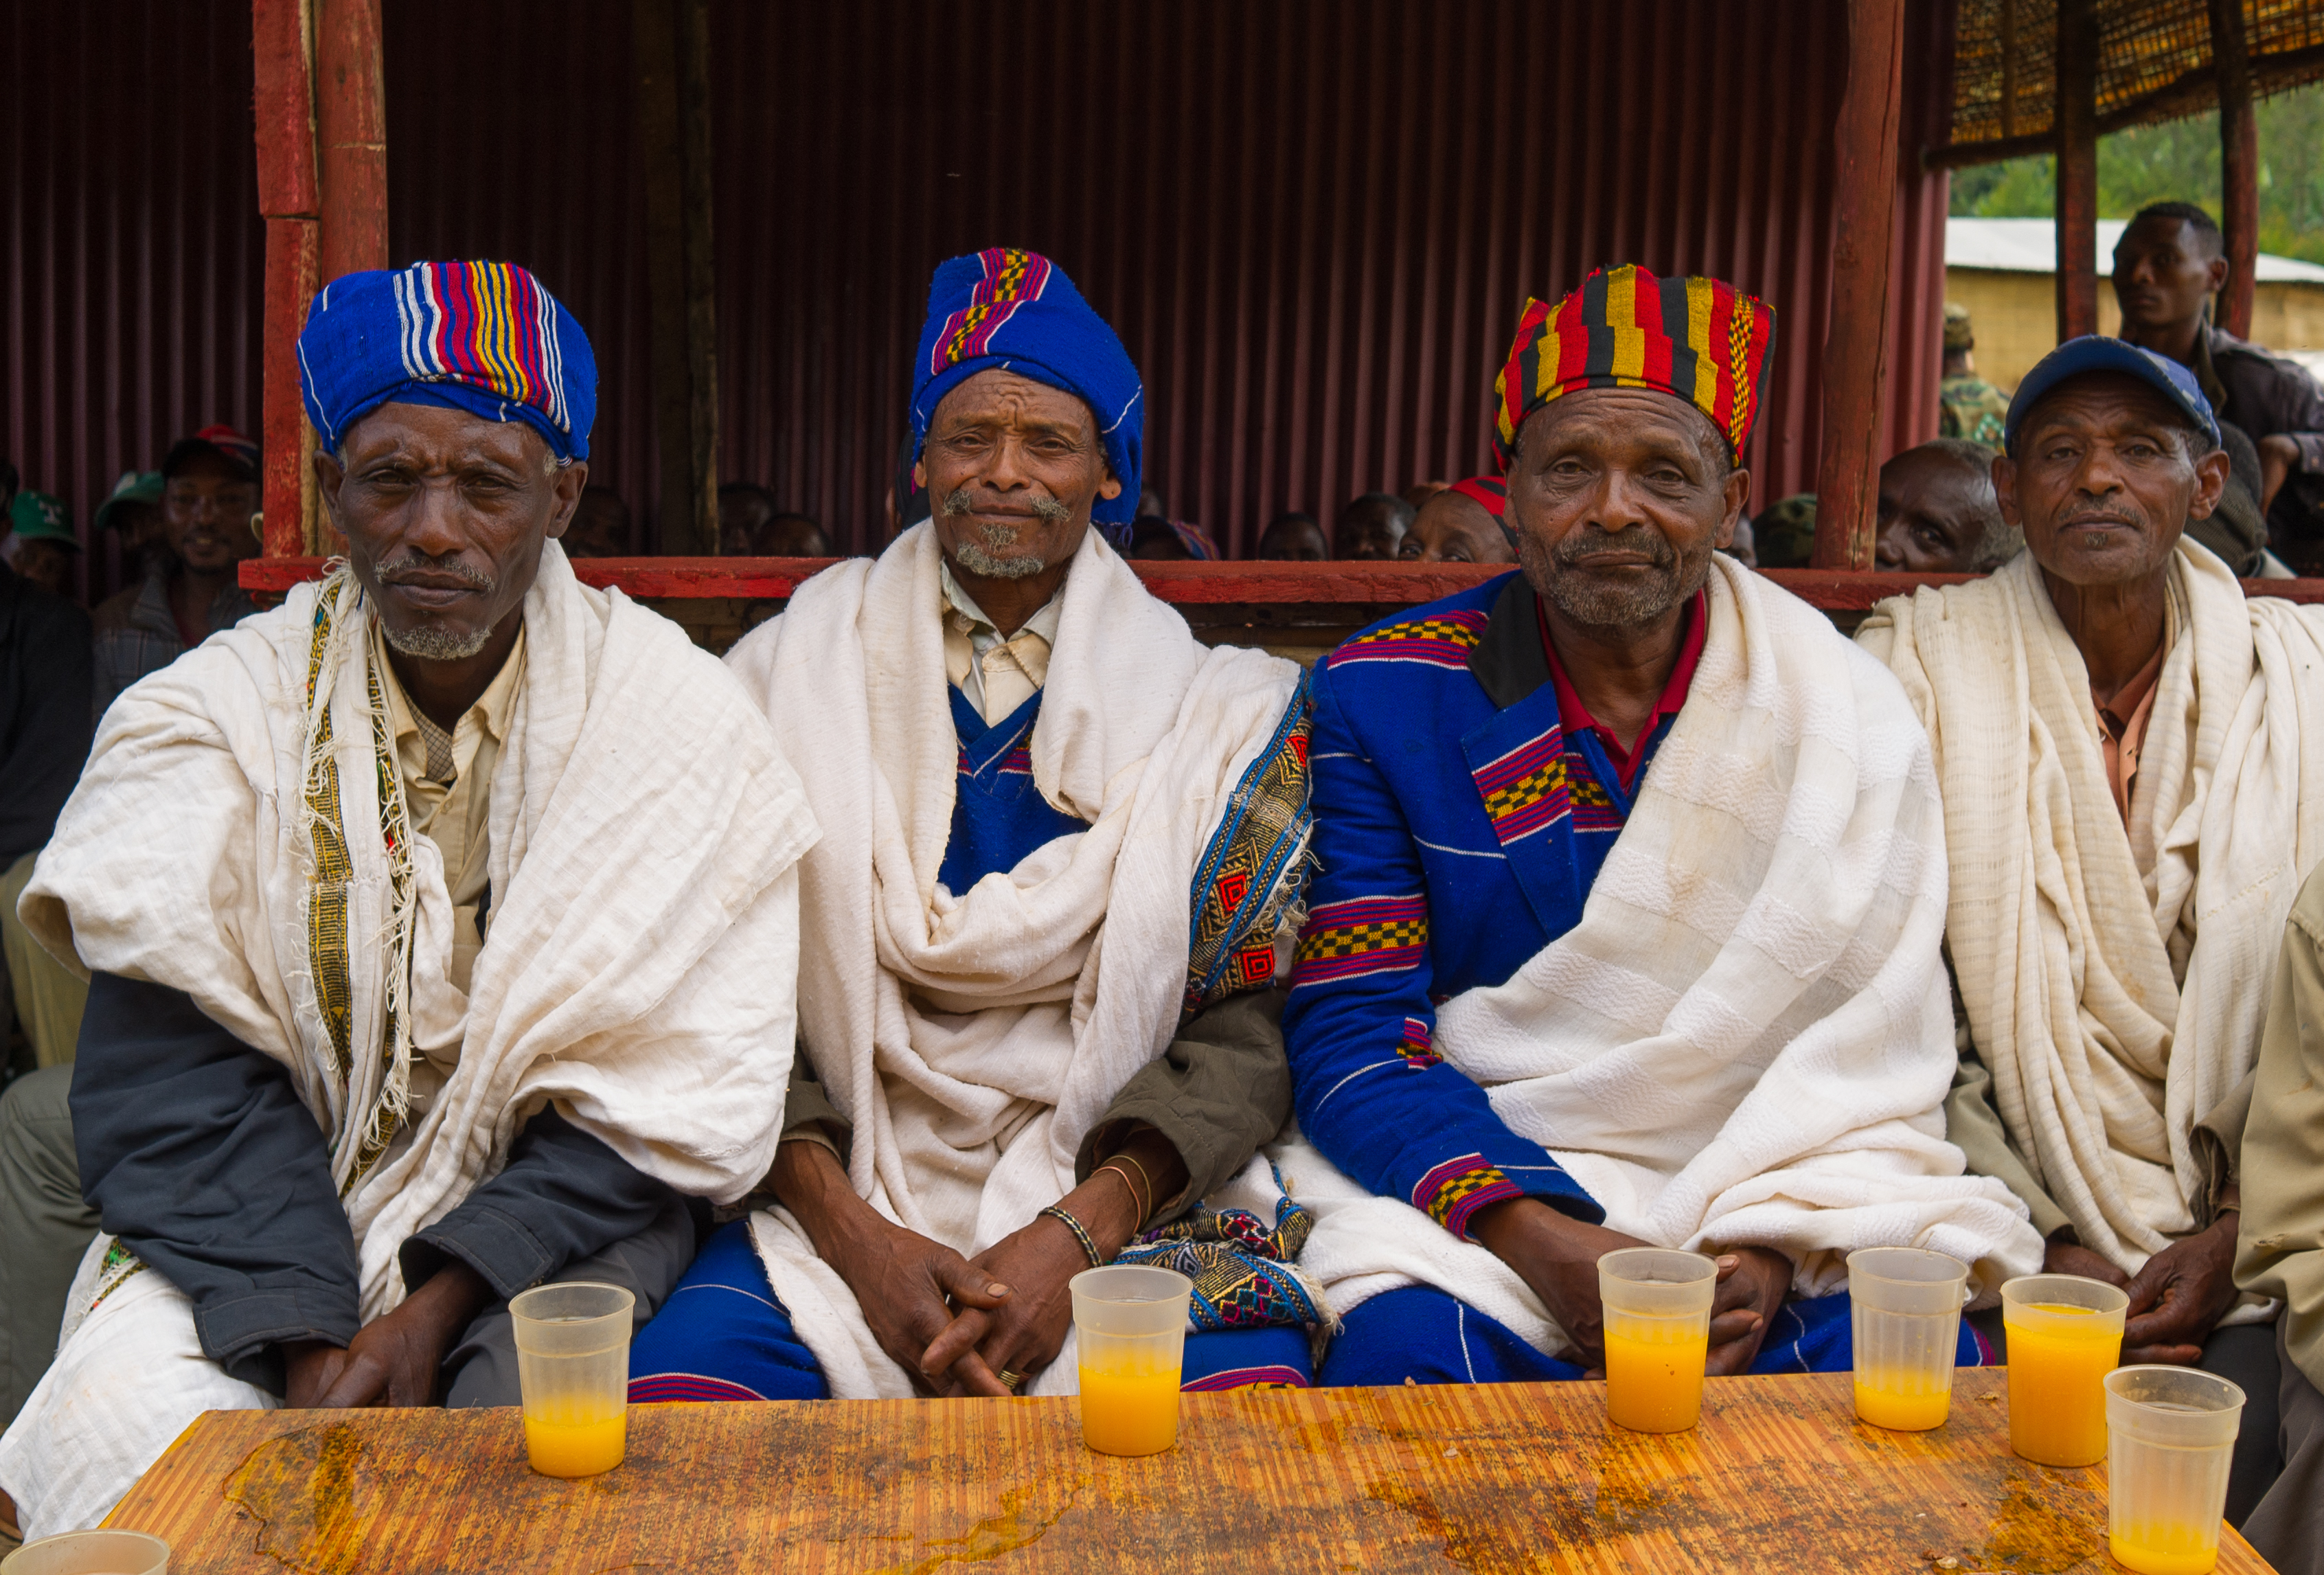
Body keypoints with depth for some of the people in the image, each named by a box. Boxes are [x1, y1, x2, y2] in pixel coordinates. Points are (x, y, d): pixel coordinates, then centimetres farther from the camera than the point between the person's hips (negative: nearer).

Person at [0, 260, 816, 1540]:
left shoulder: (680, 724, -5)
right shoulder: (215, 712, -1)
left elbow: (669, 1105, -8)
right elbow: (173, 1074, -8)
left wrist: (442, 1305, -19)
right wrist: (309, 1334, -21)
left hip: (545, 1223, 0)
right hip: (257, 1230, 1)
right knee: (130, 1415, -25)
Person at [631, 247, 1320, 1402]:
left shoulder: (1216, 714, 8)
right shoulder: (790, 680, 9)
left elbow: (1245, 1037, 2)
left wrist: (1073, 1237, -13)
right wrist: (851, 1235, -12)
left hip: (1125, 1198, 0)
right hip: (841, 1200, 0)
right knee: (669, 1396, -28)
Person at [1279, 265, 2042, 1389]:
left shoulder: (1844, 712, 2)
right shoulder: (1383, 695, -2)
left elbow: (1867, 1052, 0)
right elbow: (1352, 1034, -6)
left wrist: (1771, 1243, -19)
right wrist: (1537, 1240, -21)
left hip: (1770, 1182, 1)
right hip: (1466, 1179, -1)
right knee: (1410, 1348, -31)